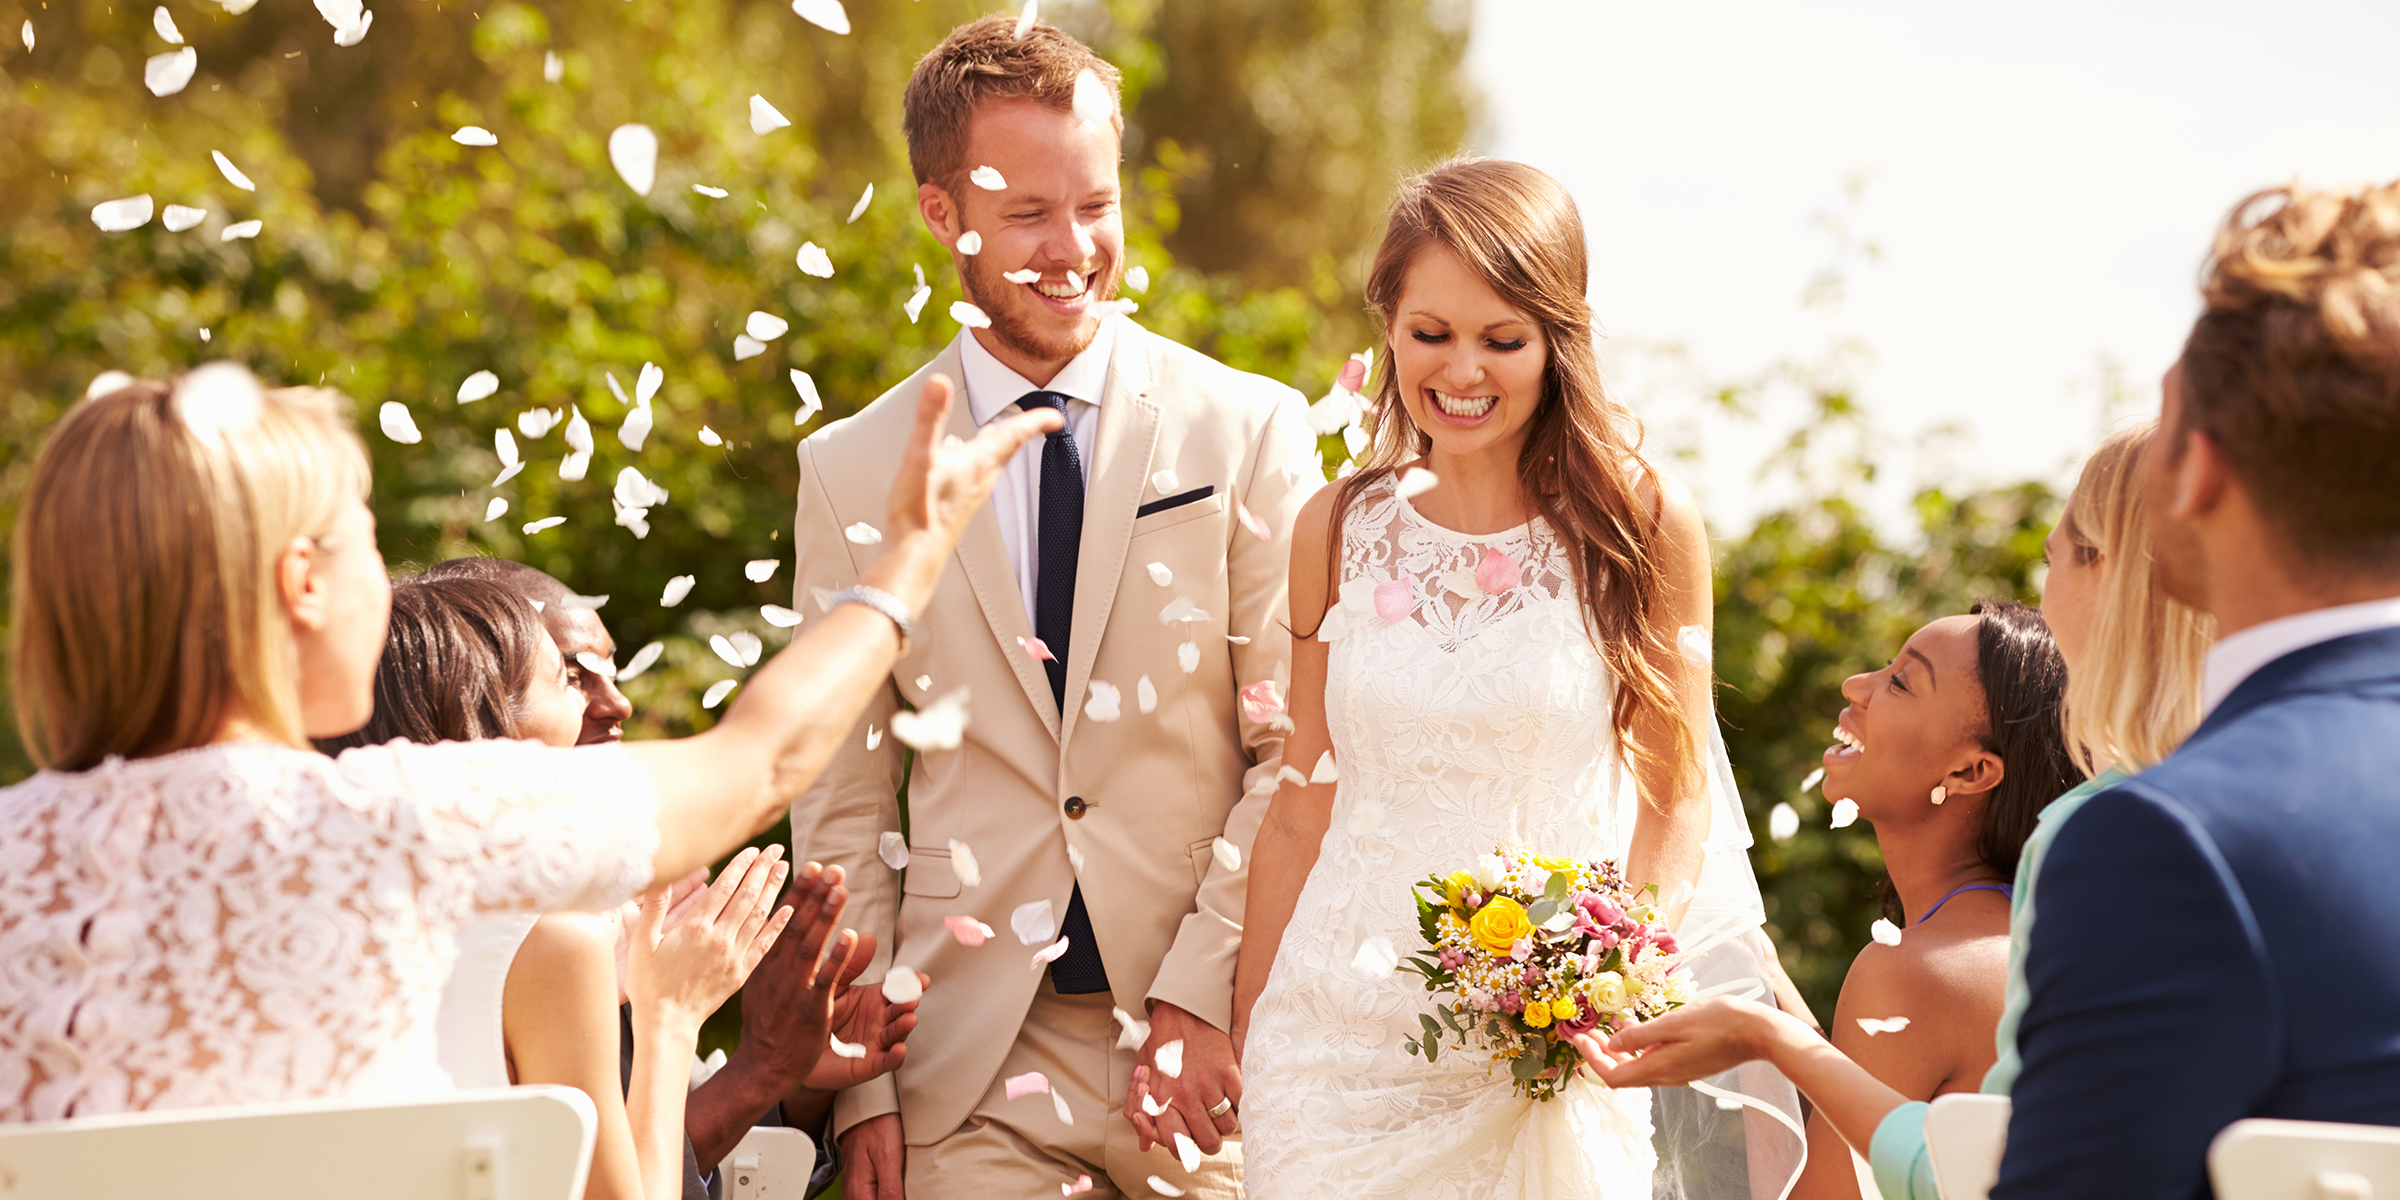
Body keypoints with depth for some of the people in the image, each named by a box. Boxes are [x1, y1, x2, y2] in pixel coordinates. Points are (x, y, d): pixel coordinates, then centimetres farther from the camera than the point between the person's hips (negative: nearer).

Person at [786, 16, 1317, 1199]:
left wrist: (1201, 996, -13)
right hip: (971, 1071, 1)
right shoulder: (850, 470, 5)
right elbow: (843, 807, 6)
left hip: (1219, 1054, 0)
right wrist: (857, 1079, -1)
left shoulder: (1251, 429, 0)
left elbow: (1300, 749, -3)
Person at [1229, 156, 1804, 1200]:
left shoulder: (1641, 525, -2)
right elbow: (1305, 807, 9)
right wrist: (1241, 1038, 7)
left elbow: (1674, 801, 1)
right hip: (1345, 1052, 2)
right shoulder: (1338, 529, 4)